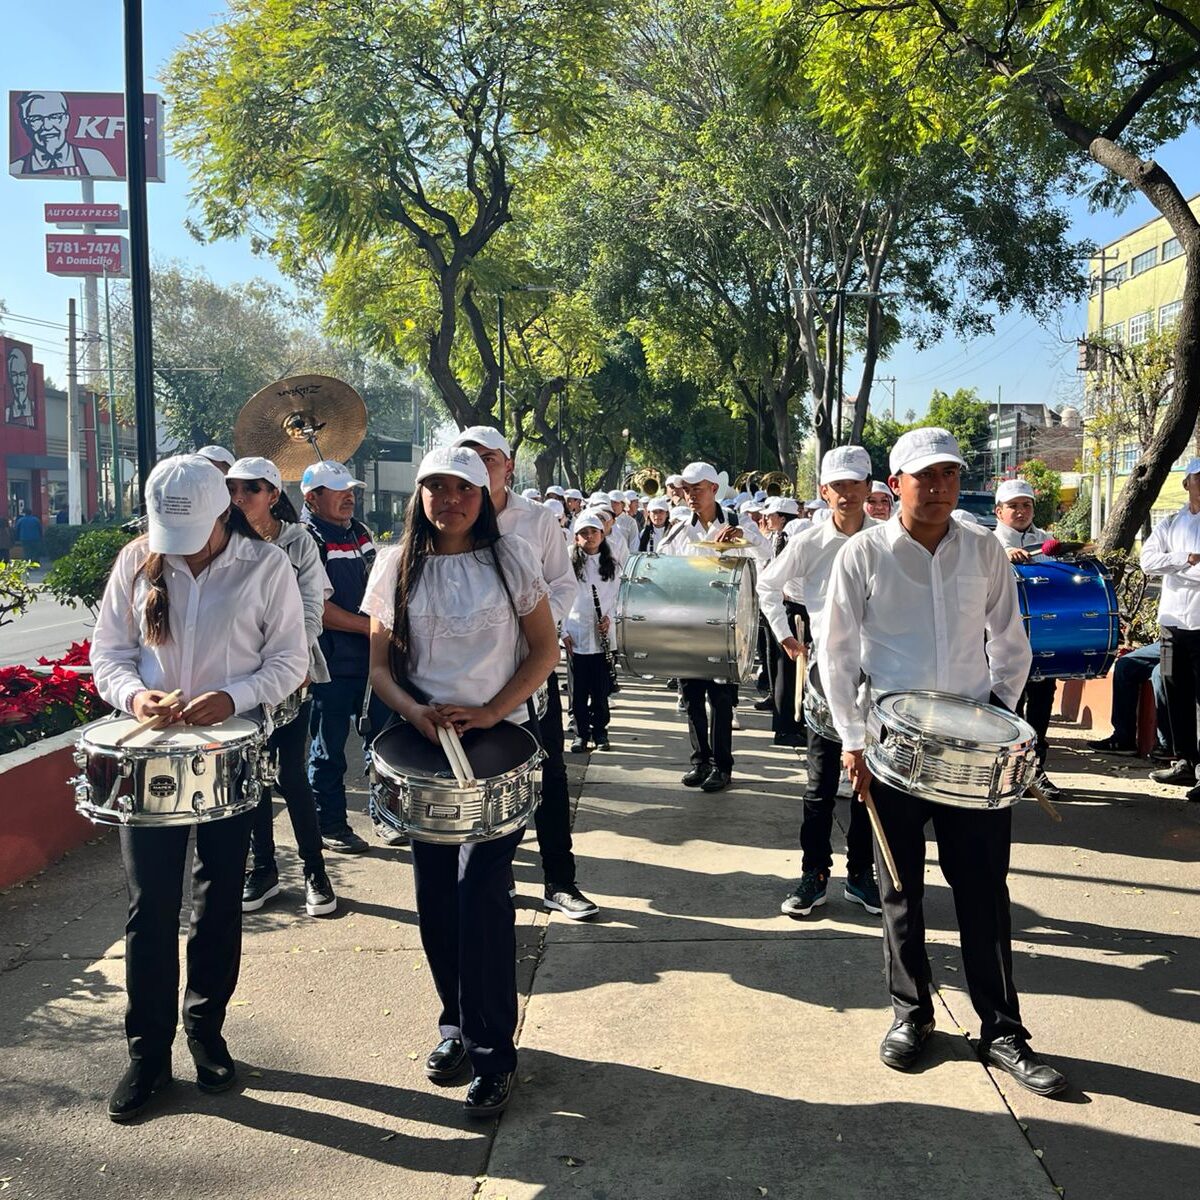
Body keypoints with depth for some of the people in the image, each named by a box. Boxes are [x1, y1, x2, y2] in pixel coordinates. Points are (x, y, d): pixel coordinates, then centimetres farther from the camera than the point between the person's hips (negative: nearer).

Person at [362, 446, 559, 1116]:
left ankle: (494, 1053, 3)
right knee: (436, 897, 8)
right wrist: (416, 711, -13)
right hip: (426, 744, 3)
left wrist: (489, 712, -14)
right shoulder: (398, 569, 5)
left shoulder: (512, 558, -2)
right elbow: (381, 665, 7)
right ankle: (457, 1025, 28)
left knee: (481, 891, -9)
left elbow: (545, 650, -1)